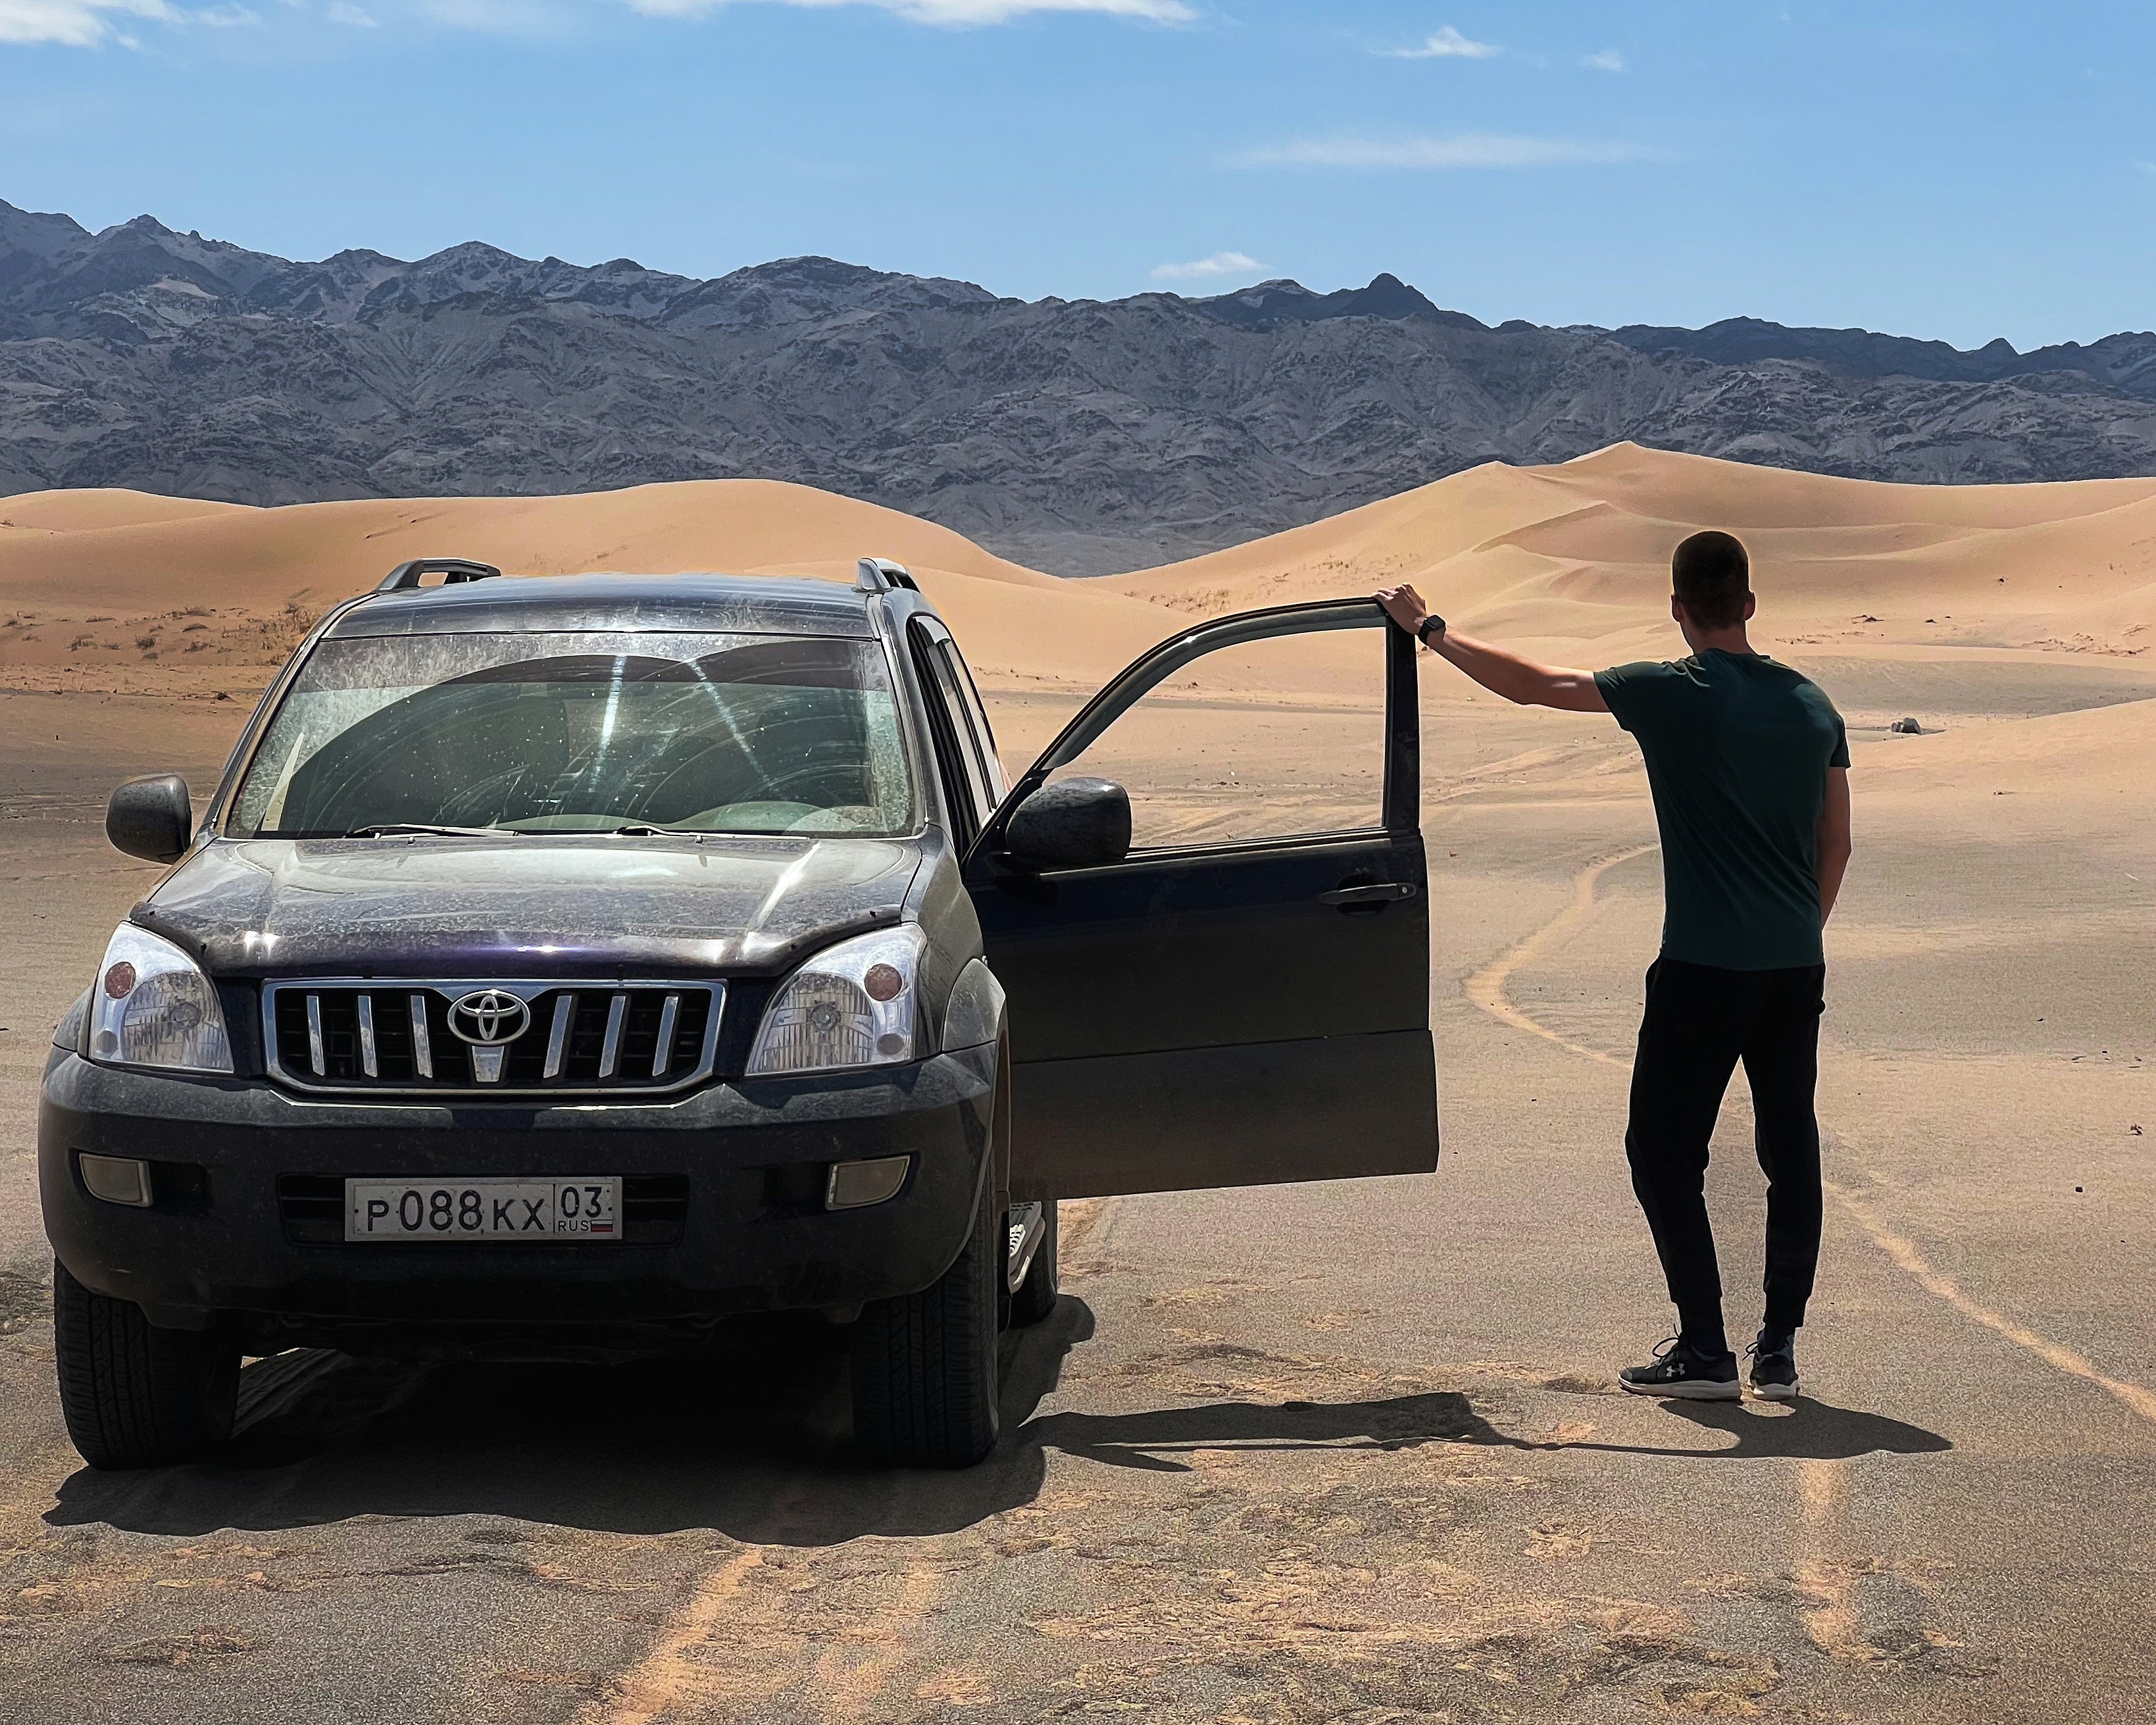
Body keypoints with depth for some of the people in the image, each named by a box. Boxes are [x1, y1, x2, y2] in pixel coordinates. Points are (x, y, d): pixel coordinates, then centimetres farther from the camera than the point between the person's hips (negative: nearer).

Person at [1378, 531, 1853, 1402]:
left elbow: (1530, 683, -2)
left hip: (1704, 969, -5)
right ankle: (1780, 1349, 14)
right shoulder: (1813, 703, 7)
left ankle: (1704, 1349, 2)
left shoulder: (1670, 695, -9)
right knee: (1792, 1152, 11)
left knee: (1665, 1149, 4)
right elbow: (1836, 845, 13)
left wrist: (1430, 629, 10)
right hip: (1797, 968, 6)